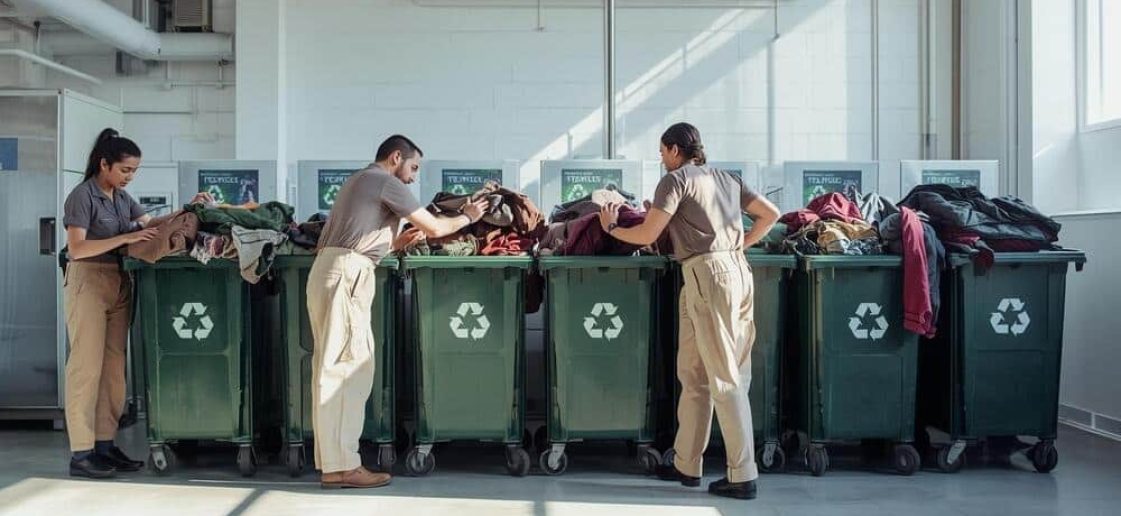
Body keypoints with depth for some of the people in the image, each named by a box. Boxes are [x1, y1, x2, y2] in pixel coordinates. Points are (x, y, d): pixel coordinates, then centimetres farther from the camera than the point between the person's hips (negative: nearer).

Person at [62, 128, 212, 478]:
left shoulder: (122, 197, 15)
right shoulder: (83, 196, -8)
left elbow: (152, 224, 13)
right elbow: (77, 248, -17)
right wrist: (126, 238, -23)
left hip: (120, 284, 7)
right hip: (89, 282, -7)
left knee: (114, 367, 6)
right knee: (87, 367, -7)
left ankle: (105, 445, 12)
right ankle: (81, 453, -3)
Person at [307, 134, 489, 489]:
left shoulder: (359, 181, 27)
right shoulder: (386, 182, -2)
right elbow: (434, 227, -2)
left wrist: (397, 243, 25)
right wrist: (467, 217, 13)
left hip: (328, 271, 10)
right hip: (346, 274, -10)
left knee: (331, 368, 7)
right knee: (347, 367, -10)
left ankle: (331, 463, 9)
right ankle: (342, 466, -10)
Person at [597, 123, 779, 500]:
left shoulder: (676, 179, 0)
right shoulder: (727, 179, 21)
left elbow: (647, 236, -4)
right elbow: (771, 214, 19)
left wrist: (611, 228, 13)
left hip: (708, 274, -8)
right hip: (735, 269, 8)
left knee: (725, 379, -5)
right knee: (693, 374, 13)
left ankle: (743, 476, -2)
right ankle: (686, 465, 20)